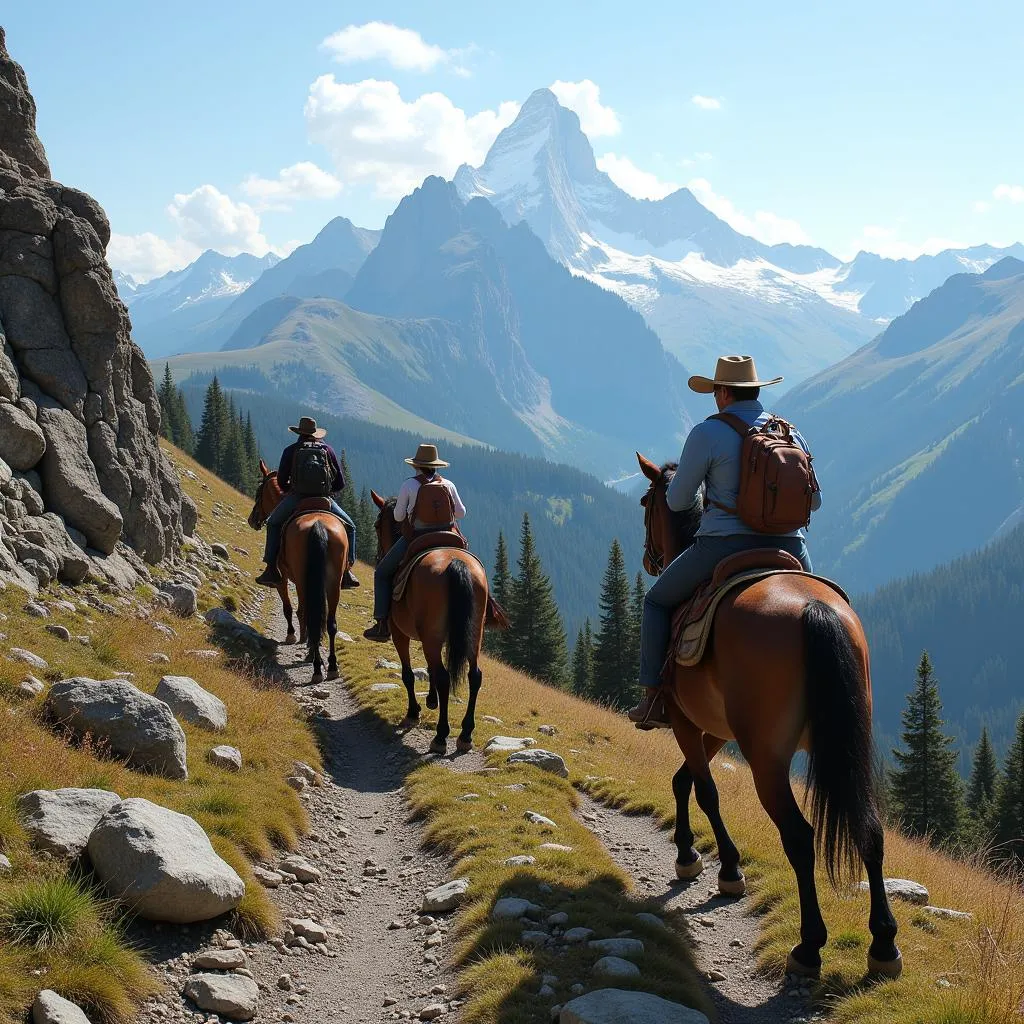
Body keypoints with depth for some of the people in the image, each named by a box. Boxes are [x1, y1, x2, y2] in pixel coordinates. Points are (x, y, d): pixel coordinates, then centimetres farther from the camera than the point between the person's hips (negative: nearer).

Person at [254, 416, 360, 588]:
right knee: (349, 527, 18)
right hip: (325, 499, 0)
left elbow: (281, 481, 7)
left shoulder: (290, 451, 6)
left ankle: (271, 569, 14)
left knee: (273, 523, 24)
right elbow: (340, 483, 7)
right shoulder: (328, 450, 9)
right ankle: (346, 571, 6)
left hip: (296, 497, 0)